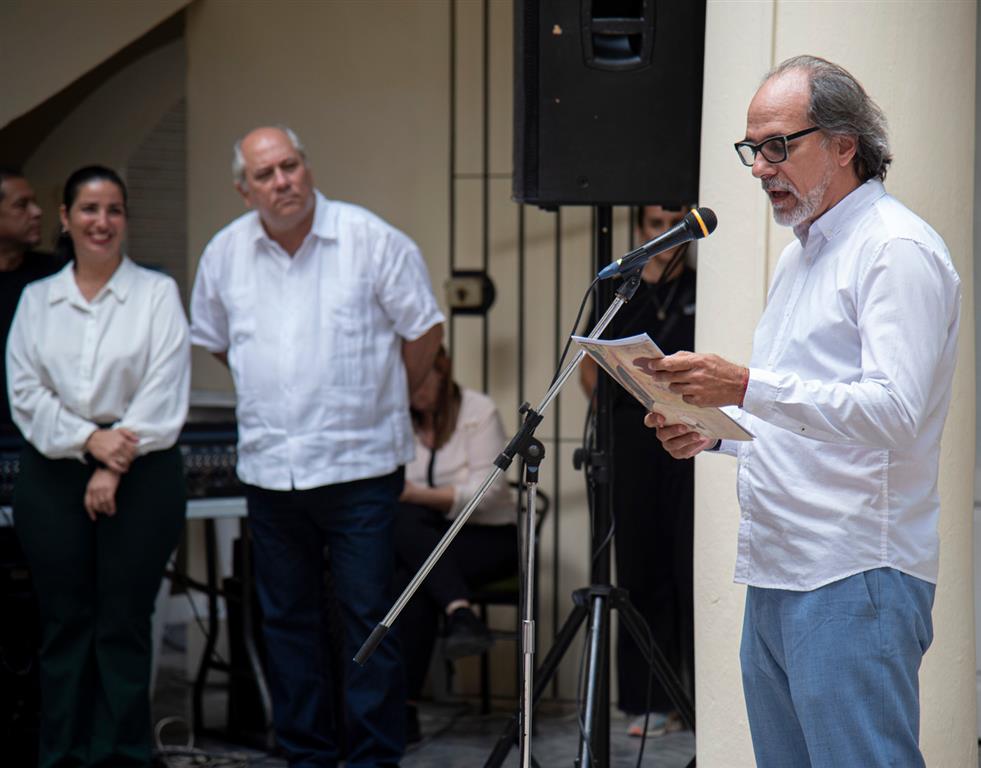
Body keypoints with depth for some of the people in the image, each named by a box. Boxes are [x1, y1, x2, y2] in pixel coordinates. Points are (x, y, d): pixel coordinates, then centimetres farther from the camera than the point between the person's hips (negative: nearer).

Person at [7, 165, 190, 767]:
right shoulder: (37, 299, 12)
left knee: (124, 622, -1)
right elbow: (25, 391, 3)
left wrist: (114, 468, -12)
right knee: (65, 622, 4)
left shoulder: (157, 293, 4)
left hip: (140, 474, -2)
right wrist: (90, 440, -12)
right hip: (53, 474, 2)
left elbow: (165, 394, -5)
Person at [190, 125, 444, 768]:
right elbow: (213, 341, 21)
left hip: (360, 463, -4)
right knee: (287, 617, 10)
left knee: (369, 615, -3)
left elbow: (424, 329, 2)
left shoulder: (371, 240, -7)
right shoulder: (225, 253, 5)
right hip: (269, 467, 4)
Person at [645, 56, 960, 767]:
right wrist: (712, 429, 11)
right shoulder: (800, 255, 22)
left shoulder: (898, 249, -9)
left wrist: (747, 387, -26)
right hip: (776, 575, 10)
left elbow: (893, 410, -21)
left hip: (854, 581, -10)